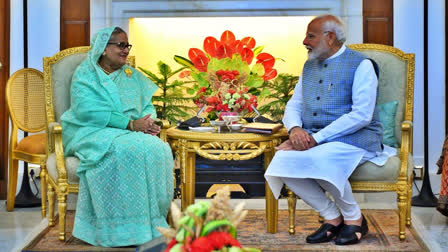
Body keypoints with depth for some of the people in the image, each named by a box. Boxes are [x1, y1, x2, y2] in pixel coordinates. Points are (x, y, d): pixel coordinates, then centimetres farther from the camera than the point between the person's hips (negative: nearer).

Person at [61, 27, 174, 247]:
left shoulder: (133, 77, 22)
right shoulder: (85, 74, 4)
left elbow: (148, 106, 14)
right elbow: (88, 111, -12)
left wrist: (148, 122, -13)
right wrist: (131, 124, -19)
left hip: (132, 133, 5)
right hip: (94, 133, -5)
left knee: (157, 149, -28)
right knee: (124, 149, -37)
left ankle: (151, 224, -23)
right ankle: (122, 226, -32)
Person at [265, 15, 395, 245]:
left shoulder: (360, 65, -5)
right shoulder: (310, 66, 18)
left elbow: (362, 115, -15)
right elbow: (293, 105, 18)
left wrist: (317, 138, -20)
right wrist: (295, 129, -8)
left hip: (353, 138, -6)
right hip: (312, 138, 6)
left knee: (320, 161, -36)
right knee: (283, 161, -24)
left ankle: (354, 218, -9)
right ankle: (332, 217, -8)